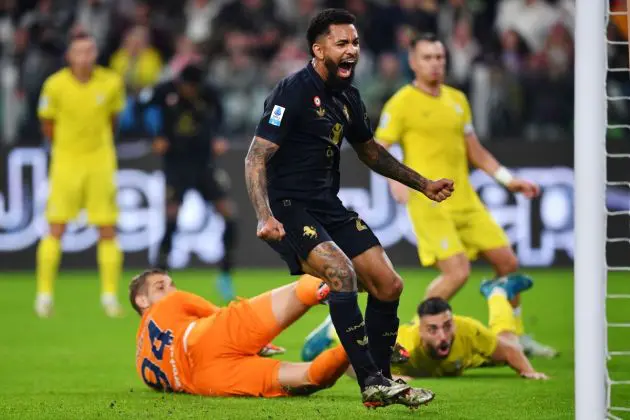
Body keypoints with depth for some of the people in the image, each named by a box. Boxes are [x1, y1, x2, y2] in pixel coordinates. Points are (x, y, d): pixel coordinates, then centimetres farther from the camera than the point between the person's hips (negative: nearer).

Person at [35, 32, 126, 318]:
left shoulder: (111, 83, -6)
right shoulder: (55, 85, -10)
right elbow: (47, 124, 3)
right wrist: (65, 146, 10)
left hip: (100, 160, 1)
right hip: (66, 159, -1)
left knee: (108, 231, 0)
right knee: (55, 230, -3)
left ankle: (110, 295, 8)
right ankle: (44, 293, 5)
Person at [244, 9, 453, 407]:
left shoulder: (347, 97, 10)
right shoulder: (293, 92, -14)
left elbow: (370, 151, 28)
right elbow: (256, 158, -18)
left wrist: (422, 184, 28)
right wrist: (265, 217, -31)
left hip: (329, 206, 8)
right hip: (289, 208, -8)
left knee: (389, 285, 1)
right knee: (342, 272, -29)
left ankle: (381, 379, 16)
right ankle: (372, 383, -28)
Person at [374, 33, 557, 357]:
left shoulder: (457, 99, 16)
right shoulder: (402, 103, -5)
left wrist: (508, 179, 16)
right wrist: (395, 179, -24)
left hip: (465, 200, 7)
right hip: (429, 203, -7)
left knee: (508, 262, 7)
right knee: (457, 271, -20)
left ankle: (515, 338, 22)